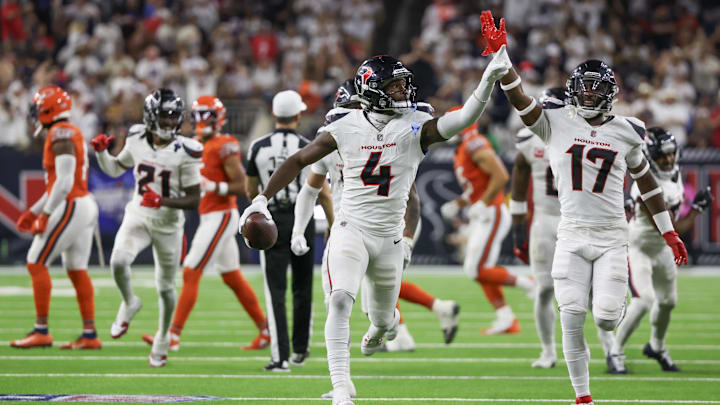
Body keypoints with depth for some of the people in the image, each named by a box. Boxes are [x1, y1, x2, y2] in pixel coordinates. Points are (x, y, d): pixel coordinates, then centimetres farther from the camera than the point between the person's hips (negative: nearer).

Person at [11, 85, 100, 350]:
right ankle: (89, 335, 10)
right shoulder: (71, 134, 17)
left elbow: (64, 181, -21)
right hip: (85, 205, 10)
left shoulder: (61, 134, -13)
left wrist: (45, 215, -18)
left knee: (36, 263, -5)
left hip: (70, 207, -10)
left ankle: (41, 331, -6)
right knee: (76, 270, 10)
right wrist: (33, 211, 23)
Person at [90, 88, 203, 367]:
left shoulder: (184, 152, -16)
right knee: (118, 260, -27)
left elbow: (193, 200, -14)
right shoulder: (137, 140, -4)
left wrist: (163, 201, -29)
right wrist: (101, 152, -5)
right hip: (137, 216, 2)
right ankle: (129, 303, 4)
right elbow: (115, 169, 15)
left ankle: (162, 340, 34)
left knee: (165, 287, 11)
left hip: (168, 223, -2)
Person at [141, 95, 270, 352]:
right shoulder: (197, 145, 14)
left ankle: (174, 335, -10)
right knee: (232, 278, 14)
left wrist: (212, 186, -26)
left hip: (220, 216, -10)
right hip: (208, 215, 10)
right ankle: (265, 329, 21)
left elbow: (241, 186, -17)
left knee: (191, 273, -11)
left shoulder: (225, 147, -13)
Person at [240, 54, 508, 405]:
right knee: (340, 301, -23)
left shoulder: (415, 127, -7)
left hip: (389, 237, 2)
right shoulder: (346, 129, -5)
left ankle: (382, 325, 56)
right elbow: (300, 160, 5)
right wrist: (261, 200, 2)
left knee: (383, 318, 14)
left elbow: (461, 120, -24)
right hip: (351, 229, -2)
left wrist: (487, 84, -39)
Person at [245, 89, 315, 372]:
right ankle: (300, 348, 25)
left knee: (276, 290, -1)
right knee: (302, 287, 17)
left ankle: (281, 356, -9)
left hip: (271, 221, 0)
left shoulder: (258, 148, -3)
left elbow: (251, 192, 7)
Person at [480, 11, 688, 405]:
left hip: (612, 236, 0)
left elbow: (646, 181, 16)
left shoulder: (625, 132, 5)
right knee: (571, 319, -8)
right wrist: (499, 53, -25)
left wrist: (668, 232, 19)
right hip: (572, 235, 0)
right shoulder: (557, 123, 1)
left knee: (605, 318, -11)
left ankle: (615, 301, 29)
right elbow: (518, 98, -11)